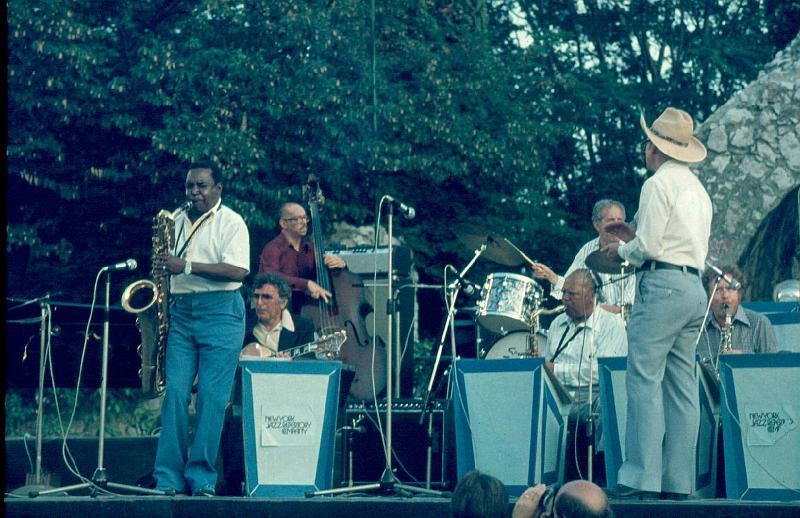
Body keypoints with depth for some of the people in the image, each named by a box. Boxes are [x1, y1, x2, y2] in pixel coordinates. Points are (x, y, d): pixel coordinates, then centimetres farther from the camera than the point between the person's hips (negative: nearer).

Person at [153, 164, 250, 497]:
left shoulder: (231, 223, -1)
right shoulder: (176, 222, 16)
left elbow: (237, 271, -13)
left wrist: (186, 266, -19)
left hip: (221, 312, -4)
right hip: (180, 313, 5)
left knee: (212, 397, -7)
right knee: (175, 392, -4)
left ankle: (202, 479, -3)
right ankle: (168, 479, -5)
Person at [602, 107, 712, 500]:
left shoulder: (659, 184, -8)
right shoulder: (698, 188, 21)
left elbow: (649, 247, -14)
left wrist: (621, 250, 6)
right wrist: (636, 235, 21)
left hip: (663, 285, -9)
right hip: (695, 286, 9)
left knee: (644, 380, -10)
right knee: (681, 386, 6)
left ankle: (640, 477, -16)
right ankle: (677, 480, 4)